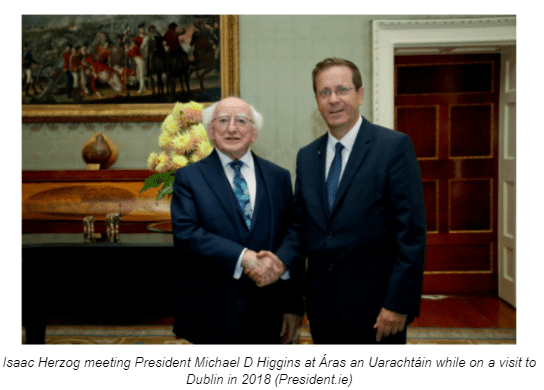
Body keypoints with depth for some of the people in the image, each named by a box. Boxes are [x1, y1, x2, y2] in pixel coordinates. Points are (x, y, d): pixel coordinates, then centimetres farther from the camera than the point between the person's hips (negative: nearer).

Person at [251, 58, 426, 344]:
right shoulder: (306, 156, 10)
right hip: (322, 308, 5)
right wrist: (280, 259, -9)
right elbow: (302, 227, 11)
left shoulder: (394, 146, -7)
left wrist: (398, 304, -16)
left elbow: (411, 231, -11)